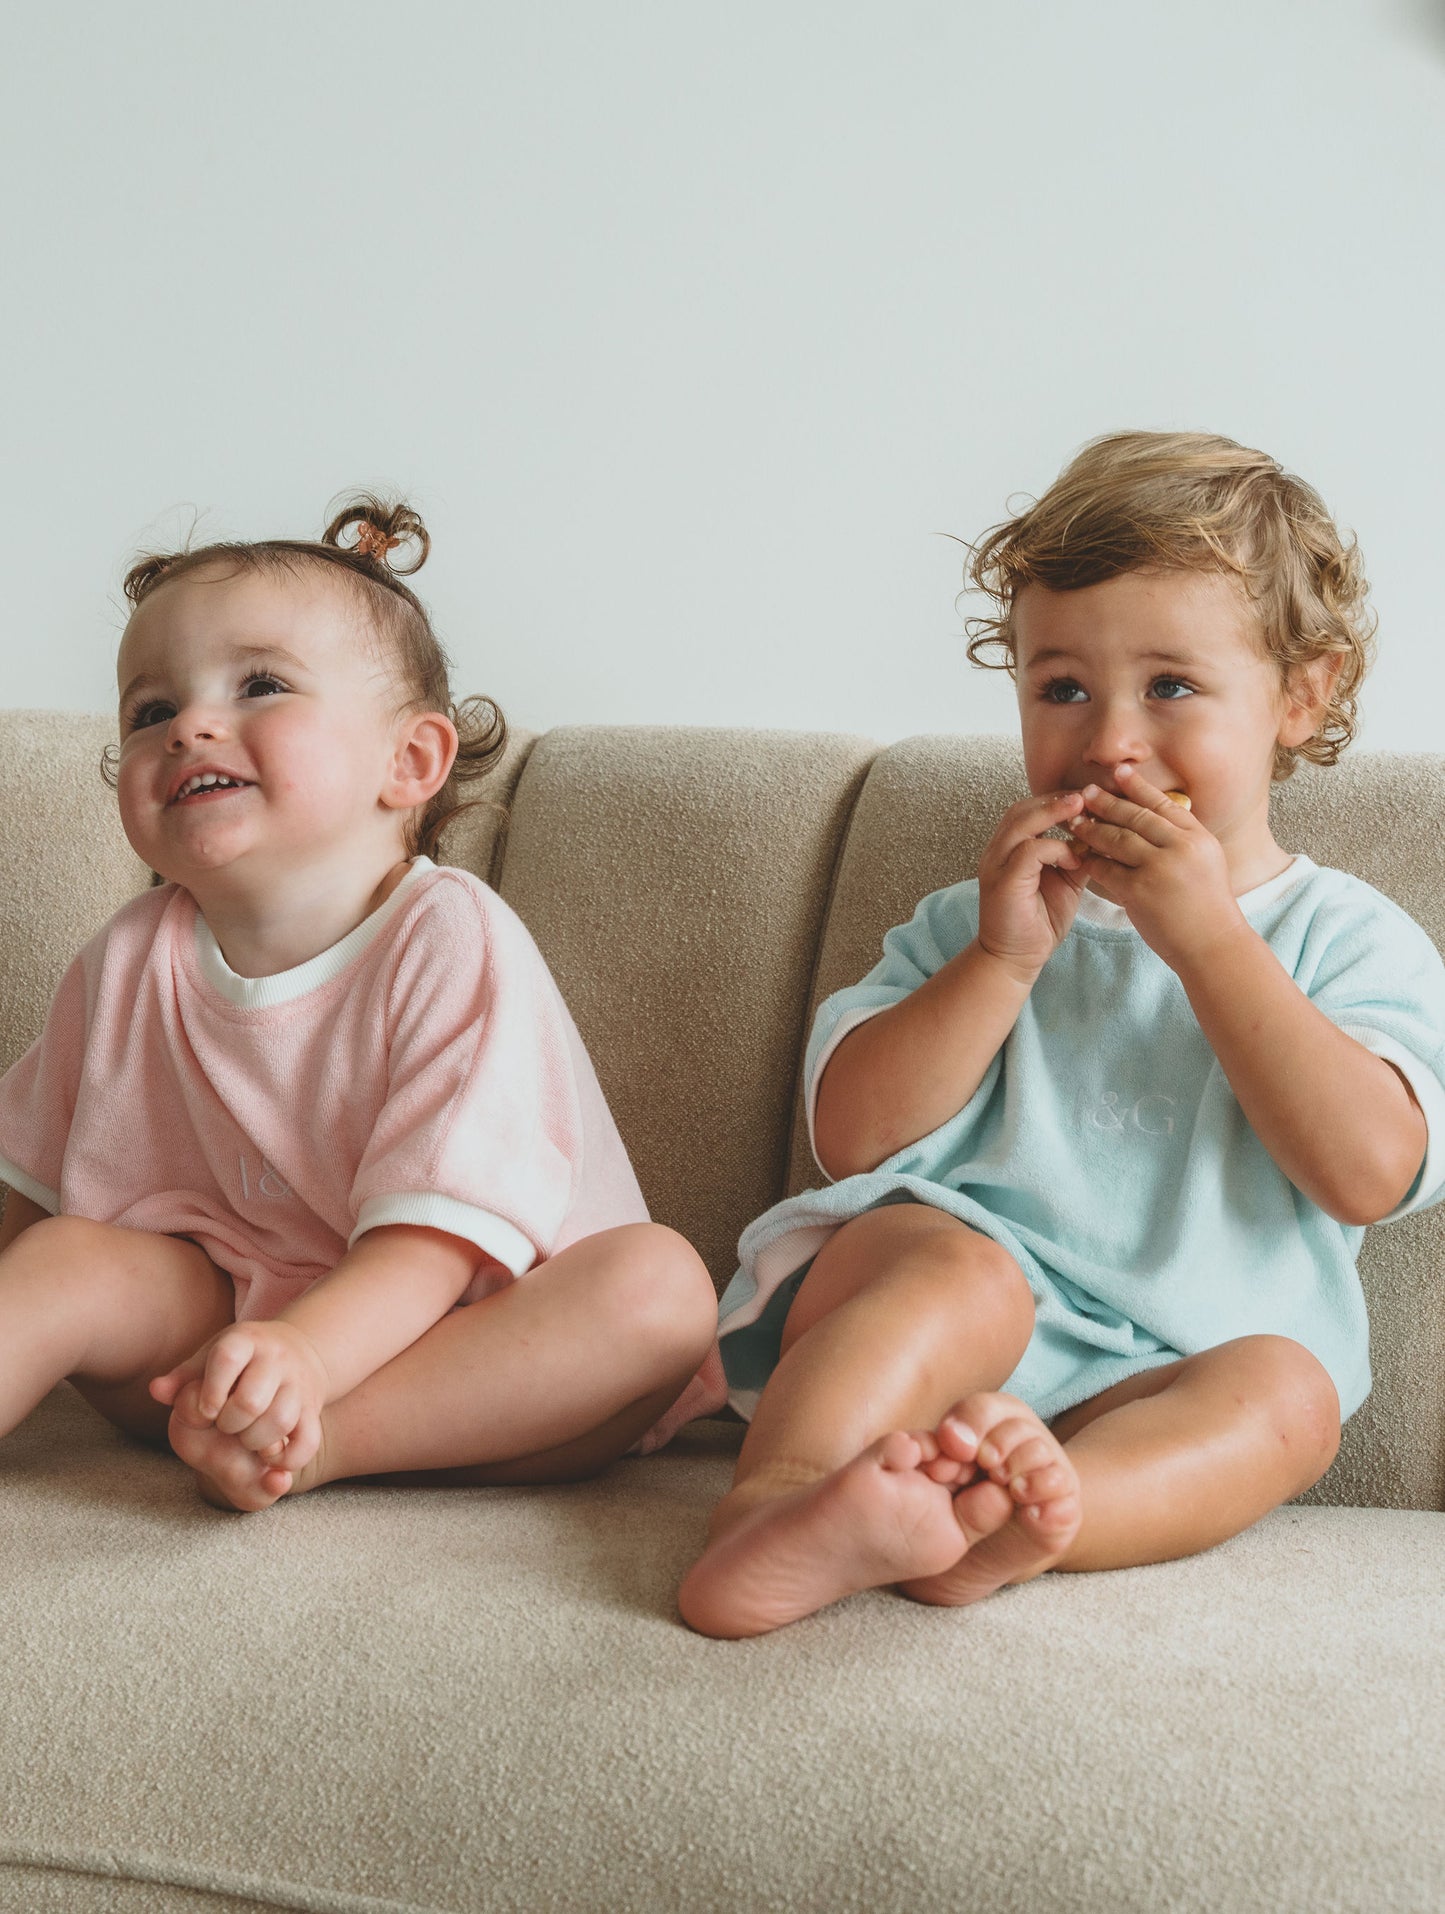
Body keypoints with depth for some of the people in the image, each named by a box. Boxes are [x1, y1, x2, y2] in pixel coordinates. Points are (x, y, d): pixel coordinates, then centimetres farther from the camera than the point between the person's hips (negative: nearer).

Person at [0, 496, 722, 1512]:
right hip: (238, 1315, 4)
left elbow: (441, 1231, -26)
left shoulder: (452, 941, -17)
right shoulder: (130, 965, -1)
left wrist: (299, 1353, -43)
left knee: (661, 1284, -31)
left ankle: (314, 1450, -35)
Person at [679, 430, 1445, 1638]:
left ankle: (1021, 1512, -53)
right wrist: (1002, 959, -5)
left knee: (1284, 1391, -30)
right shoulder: (976, 922, 19)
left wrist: (1205, 936, -9)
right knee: (955, 1271, -31)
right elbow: (851, 1136, 6)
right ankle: (772, 1504, -51)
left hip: (1154, 1384, 0)